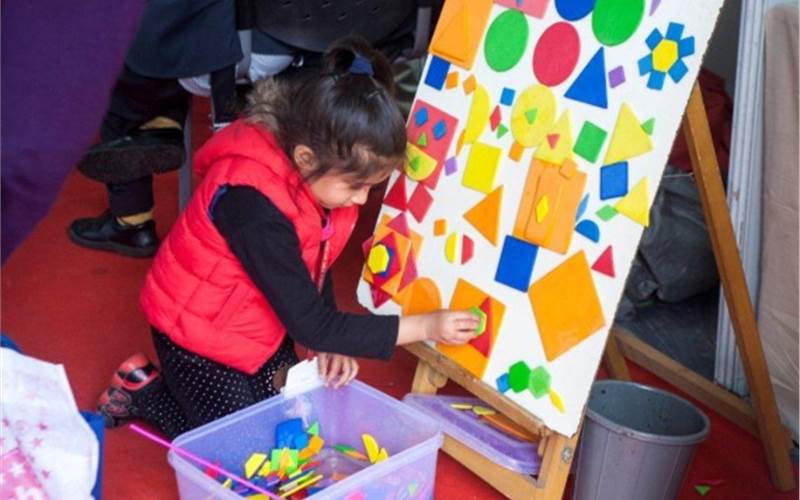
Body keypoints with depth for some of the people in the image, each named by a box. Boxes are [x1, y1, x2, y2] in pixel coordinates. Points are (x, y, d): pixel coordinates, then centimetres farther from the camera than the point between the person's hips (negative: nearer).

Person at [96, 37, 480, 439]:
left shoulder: (313, 174, -14)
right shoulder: (256, 208, -37)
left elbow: (315, 264, 1)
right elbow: (309, 325, -31)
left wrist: (330, 343, -13)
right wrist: (426, 327, -28)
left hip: (258, 322, 8)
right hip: (198, 331, -7)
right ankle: (142, 390, 14)